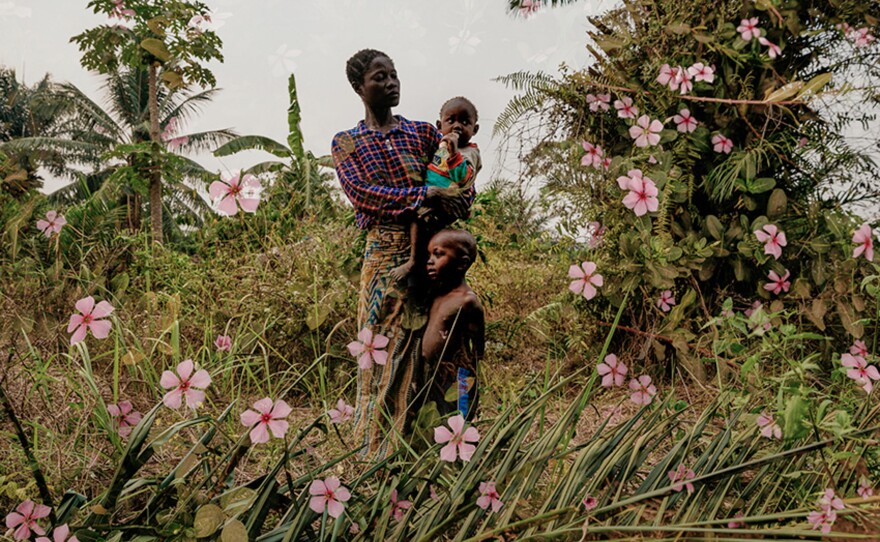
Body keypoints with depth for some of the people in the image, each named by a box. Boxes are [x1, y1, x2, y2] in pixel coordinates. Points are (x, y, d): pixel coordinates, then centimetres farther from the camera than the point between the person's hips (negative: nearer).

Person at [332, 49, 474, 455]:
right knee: (384, 350, -2)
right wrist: (424, 195, -14)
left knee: (425, 349, 0)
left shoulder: (423, 132, 15)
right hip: (385, 253, -1)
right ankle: (376, 449, 6)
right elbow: (362, 193, -7)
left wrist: (447, 206, -13)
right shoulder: (346, 143, 10)